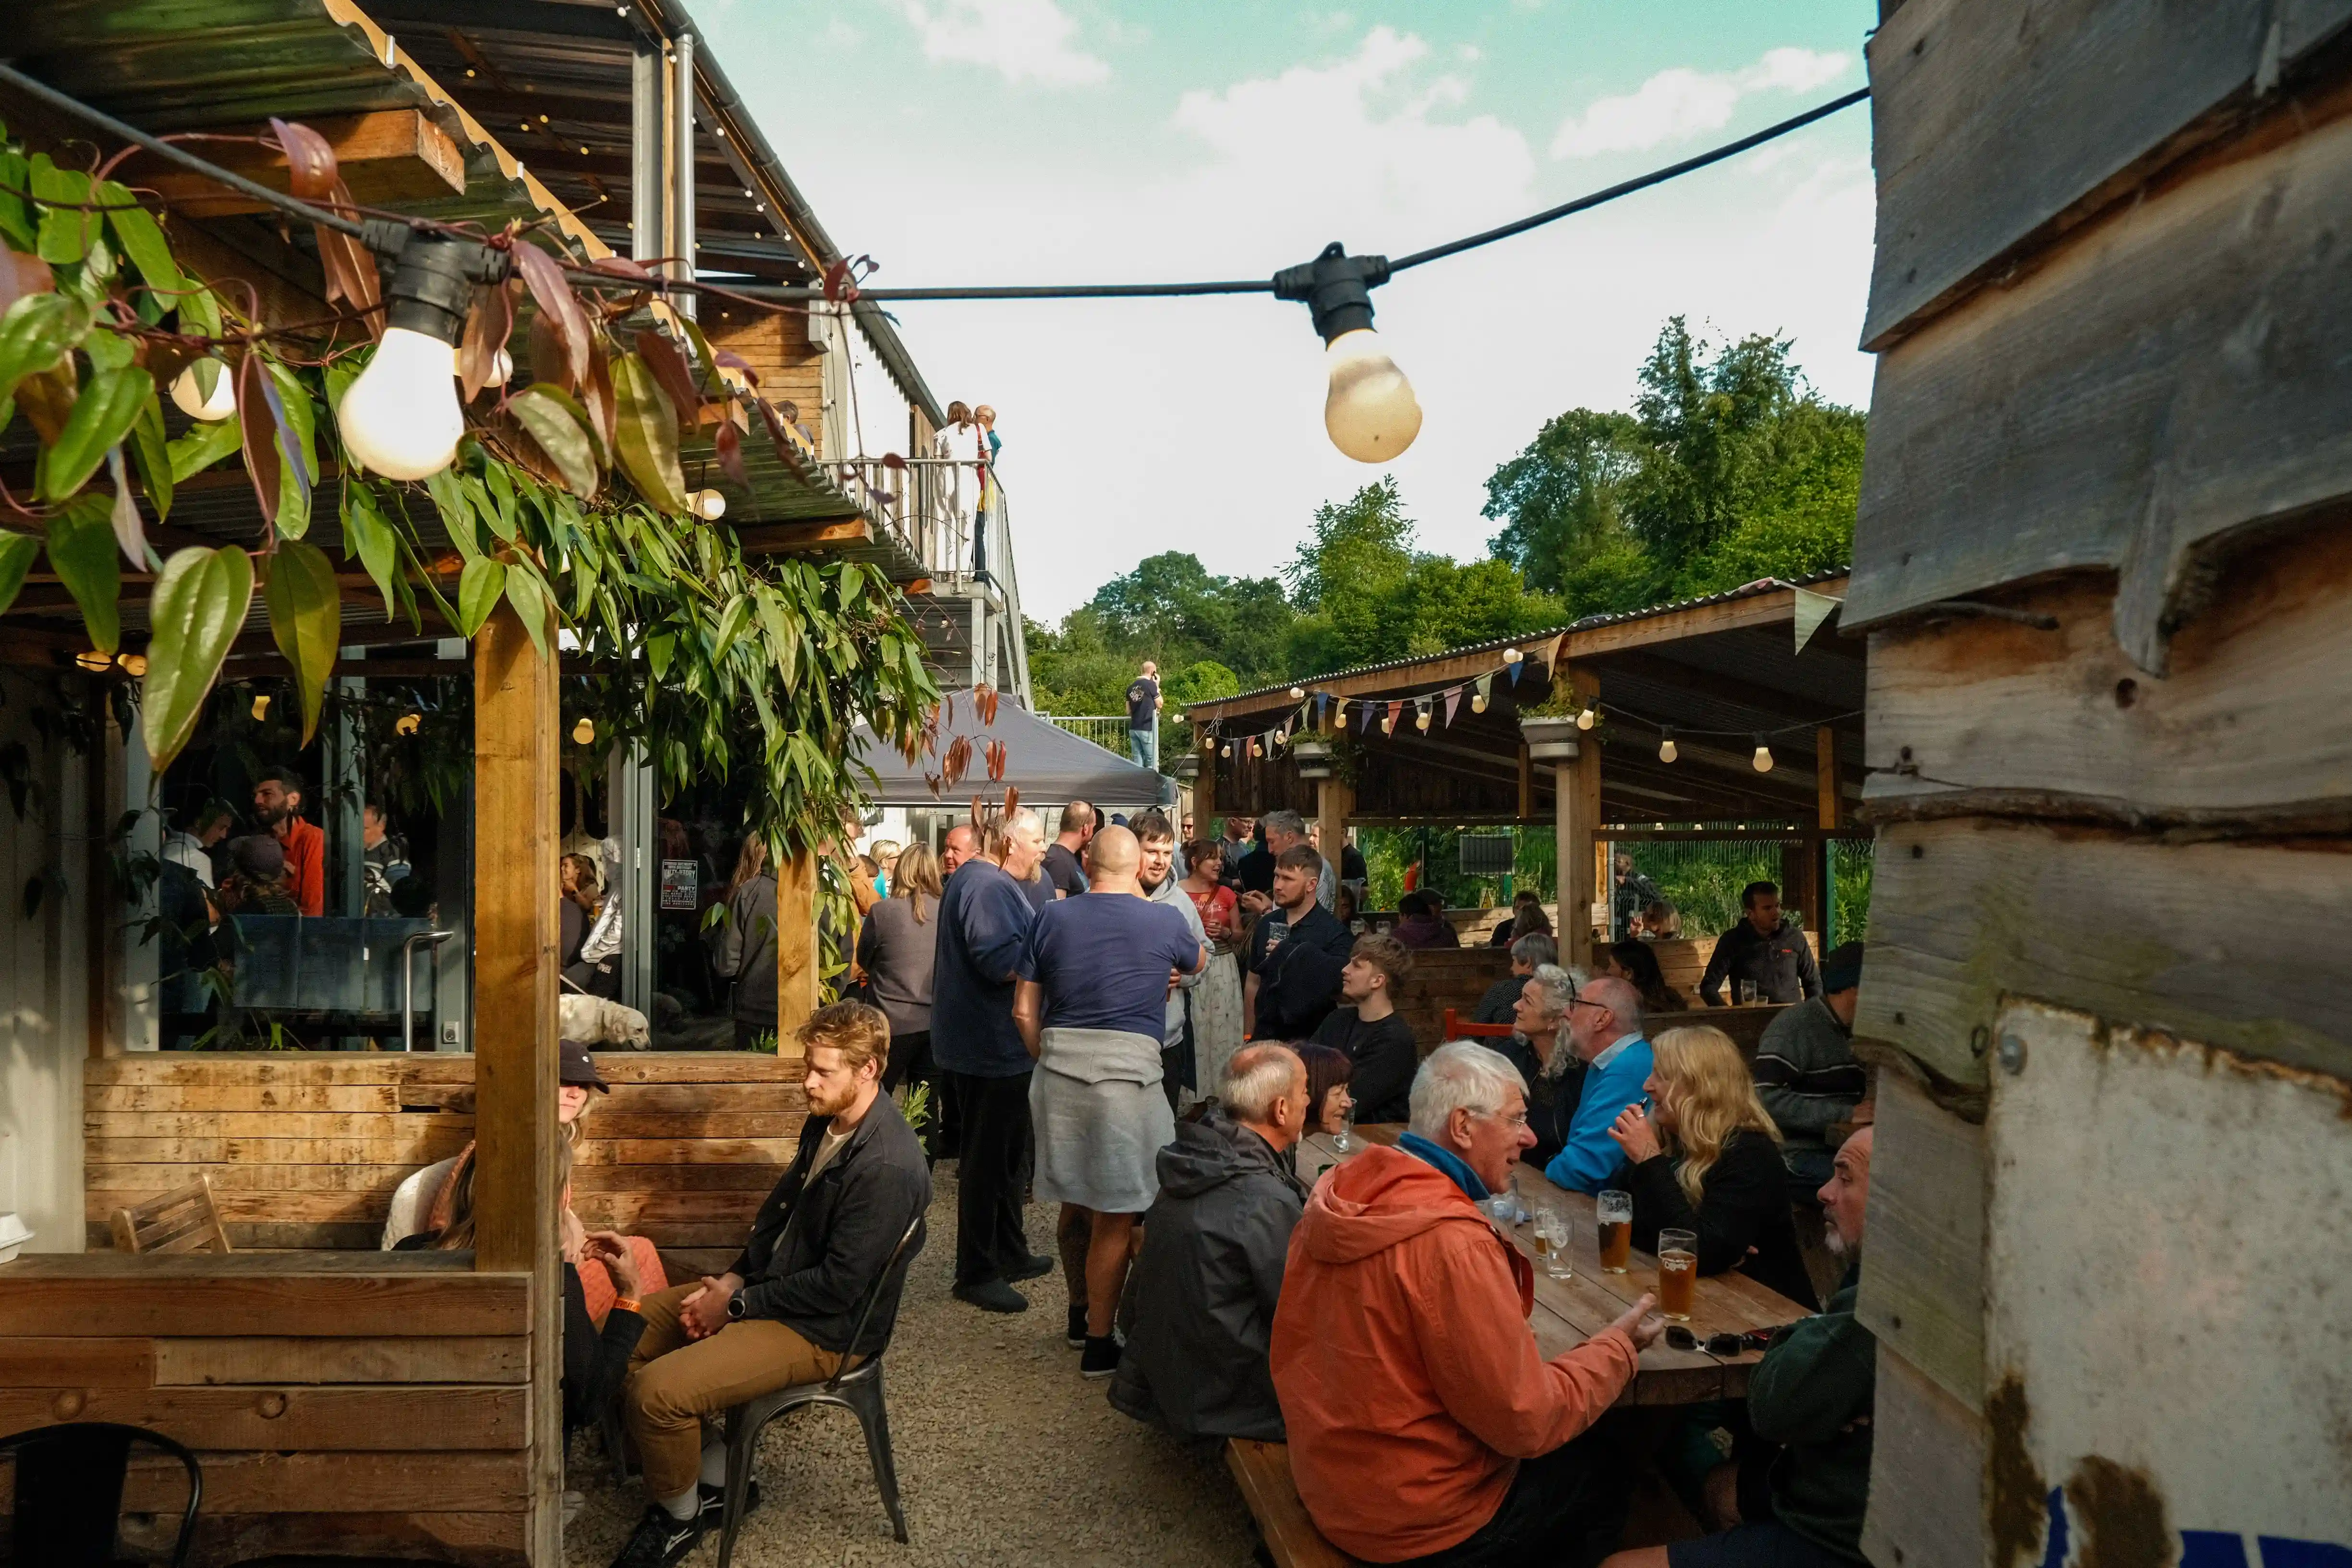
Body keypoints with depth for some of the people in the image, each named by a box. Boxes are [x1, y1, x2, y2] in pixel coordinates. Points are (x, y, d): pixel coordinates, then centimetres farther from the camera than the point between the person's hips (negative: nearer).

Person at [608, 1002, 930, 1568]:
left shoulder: (887, 1167, -29)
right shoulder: (826, 1123, 1)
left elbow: (838, 1286, -26)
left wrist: (737, 1304, -16)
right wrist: (734, 1277, -2)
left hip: (825, 1330, -10)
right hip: (770, 1282, 10)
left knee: (658, 1390, -21)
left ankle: (680, 1516, 8)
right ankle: (716, 1472, 17)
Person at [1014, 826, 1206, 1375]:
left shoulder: (1052, 919, 5)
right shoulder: (1163, 922, 0)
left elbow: (1025, 1011, 7)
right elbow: (1198, 960, 24)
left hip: (1057, 1068, 4)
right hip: (1126, 1071, -4)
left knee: (1075, 1203, 19)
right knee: (1115, 1216, 5)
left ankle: (1080, 1311, 36)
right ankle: (1098, 1344, 13)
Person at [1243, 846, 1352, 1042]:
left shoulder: (1334, 934, -12)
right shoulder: (1266, 926, 6)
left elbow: (1341, 988, -19)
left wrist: (1286, 955, -15)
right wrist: (1248, 1036, 11)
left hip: (1310, 1041, -5)